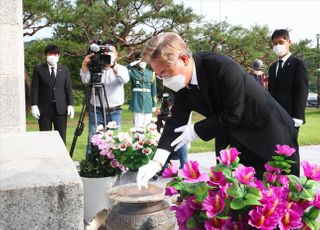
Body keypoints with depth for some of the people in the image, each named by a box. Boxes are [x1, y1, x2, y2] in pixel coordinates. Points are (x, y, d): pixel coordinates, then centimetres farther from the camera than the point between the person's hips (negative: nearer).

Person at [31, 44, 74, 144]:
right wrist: (34, 105, -6)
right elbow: (34, 88, 3)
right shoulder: (38, 69, 6)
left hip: (60, 109, 1)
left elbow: (68, 89, 8)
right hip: (44, 109, -1)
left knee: (61, 137, 3)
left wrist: (70, 105, -1)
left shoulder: (64, 70, 10)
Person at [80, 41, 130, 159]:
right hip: (96, 111, 0)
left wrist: (113, 65, -36)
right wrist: (85, 64, -31)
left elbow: (125, 79, -20)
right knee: (92, 142, 1)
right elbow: (85, 80, -13)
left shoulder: (121, 68, 3)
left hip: (115, 112, 0)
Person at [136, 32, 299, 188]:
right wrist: (156, 162, -23)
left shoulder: (223, 67, -32)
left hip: (270, 133, -6)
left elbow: (233, 115, -29)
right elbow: (176, 121, -12)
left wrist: (195, 131, -20)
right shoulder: (183, 85, -10)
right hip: (240, 141, 6)